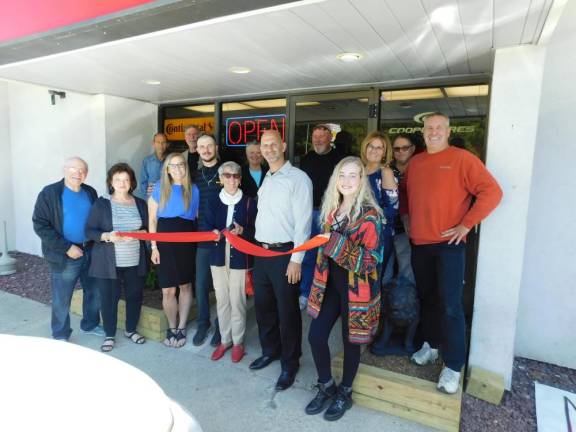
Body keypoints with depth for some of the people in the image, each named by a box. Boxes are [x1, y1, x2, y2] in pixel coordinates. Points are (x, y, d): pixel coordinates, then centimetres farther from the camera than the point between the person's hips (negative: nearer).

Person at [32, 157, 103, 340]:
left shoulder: (90, 192, 6)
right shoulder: (49, 193, -9)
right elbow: (40, 225, -13)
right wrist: (66, 247, -18)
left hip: (90, 252, 5)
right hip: (64, 255, -5)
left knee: (94, 292, 16)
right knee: (62, 299, 6)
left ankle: (90, 324, 37)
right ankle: (60, 336, 25)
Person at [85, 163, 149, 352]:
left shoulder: (140, 204, 7)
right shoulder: (101, 204, -2)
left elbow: (150, 229, 10)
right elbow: (89, 231, -4)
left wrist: (142, 233, -12)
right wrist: (107, 236, -22)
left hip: (135, 262, 3)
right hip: (108, 262, -2)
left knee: (134, 296, 11)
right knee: (109, 298, 5)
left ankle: (131, 329, 33)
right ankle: (109, 335, 25)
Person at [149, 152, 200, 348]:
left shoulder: (193, 190, 3)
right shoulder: (159, 188, 3)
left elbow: (198, 218, 5)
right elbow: (152, 219, 4)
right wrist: (154, 246, -2)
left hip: (187, 243, 1)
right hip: (165, 242, 0)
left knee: (185, 286, 10)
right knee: (168, 290, 2)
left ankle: (181, 327, 26)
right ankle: (172, 327, 24)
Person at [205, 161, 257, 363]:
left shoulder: (249, 202, -3)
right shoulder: (213, 202, 7)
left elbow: (255, 231, -1)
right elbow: (207, 226, 9)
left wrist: (242, 231, -20)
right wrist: (213, 233, -13)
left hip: (239, 259, -3)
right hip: (218, 258, 3)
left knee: (237, 302, 2)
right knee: (222, 301, 12)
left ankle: (238, 342, 22)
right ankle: (224, 340, 29)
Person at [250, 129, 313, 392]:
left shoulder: (298, 178, -11)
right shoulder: (265, 179, 13)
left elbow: (303, 222, -15)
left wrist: (296, 260, -17)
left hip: (284, 253, -7)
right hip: (261, 251, 7)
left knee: (287, 311, 4)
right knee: (263, 306, 18)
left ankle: (290, 364, 23)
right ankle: (270, 351, 39)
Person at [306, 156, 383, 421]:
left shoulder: (369, 214, -16)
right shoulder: (332, 209, 4)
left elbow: (371, 260, -21)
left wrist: (336, 242, -29)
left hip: (356, 288, -5)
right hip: (330, 284, 6)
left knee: (350, 342, 10)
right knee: (316, 336, 6)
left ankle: (345, 394, 35)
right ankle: (326, 387, 31)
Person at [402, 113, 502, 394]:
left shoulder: (462, 159, -6)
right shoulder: (414, 162, 11)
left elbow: (492, 192, -11)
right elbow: (405, 194, 26)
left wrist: (466, 224, -14)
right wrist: (406, 217, 11)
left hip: (448, 244, -5)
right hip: (418, 244, 5)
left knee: (450, 305, -5)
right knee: (426, 298, 15)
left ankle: (453, 366, 6)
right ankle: (430, 345, 32)